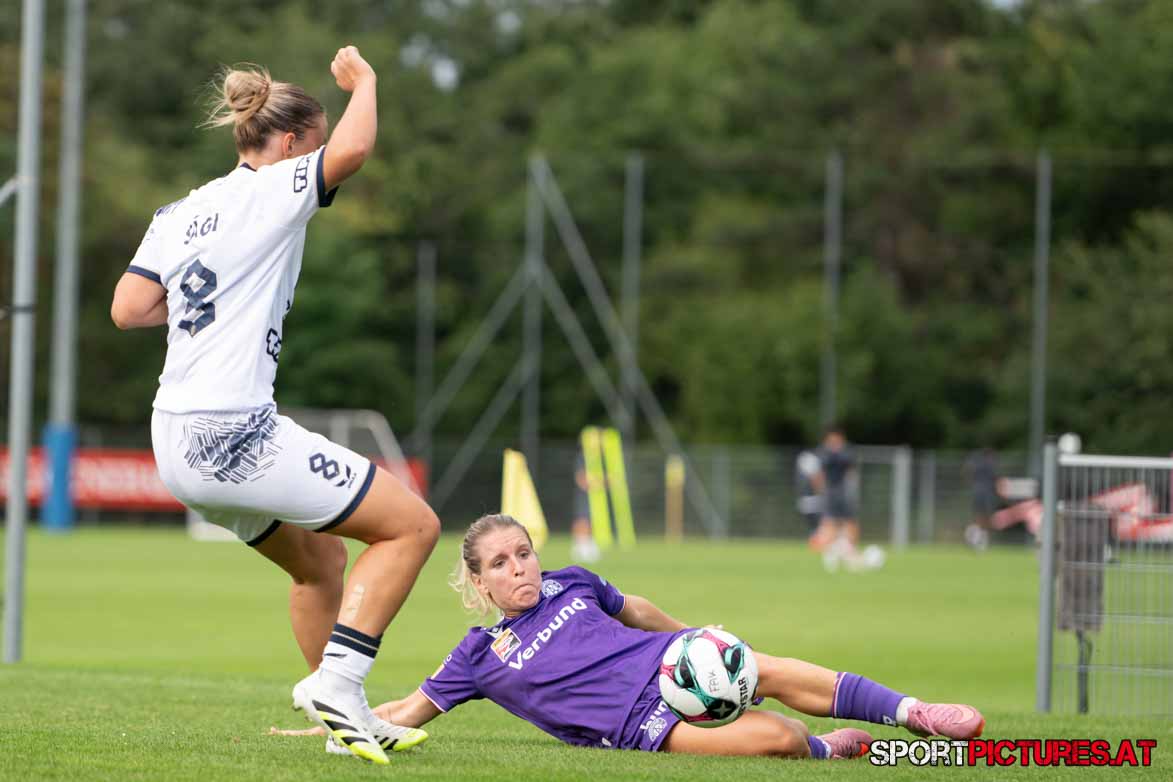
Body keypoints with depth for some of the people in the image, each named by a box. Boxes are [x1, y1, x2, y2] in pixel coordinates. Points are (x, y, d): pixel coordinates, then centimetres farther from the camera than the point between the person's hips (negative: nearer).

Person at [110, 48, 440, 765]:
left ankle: (347, 716, 27)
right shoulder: (271, 194, -5)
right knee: (414, 524, -3)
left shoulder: (180, 212, 16)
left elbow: (128, 309, 8)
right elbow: (353, 149, -21)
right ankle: (337, 680, -11)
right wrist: (363, 79, -3)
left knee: (320, 557, 26)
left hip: (177, 439, 9)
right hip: (234, 434, -9)